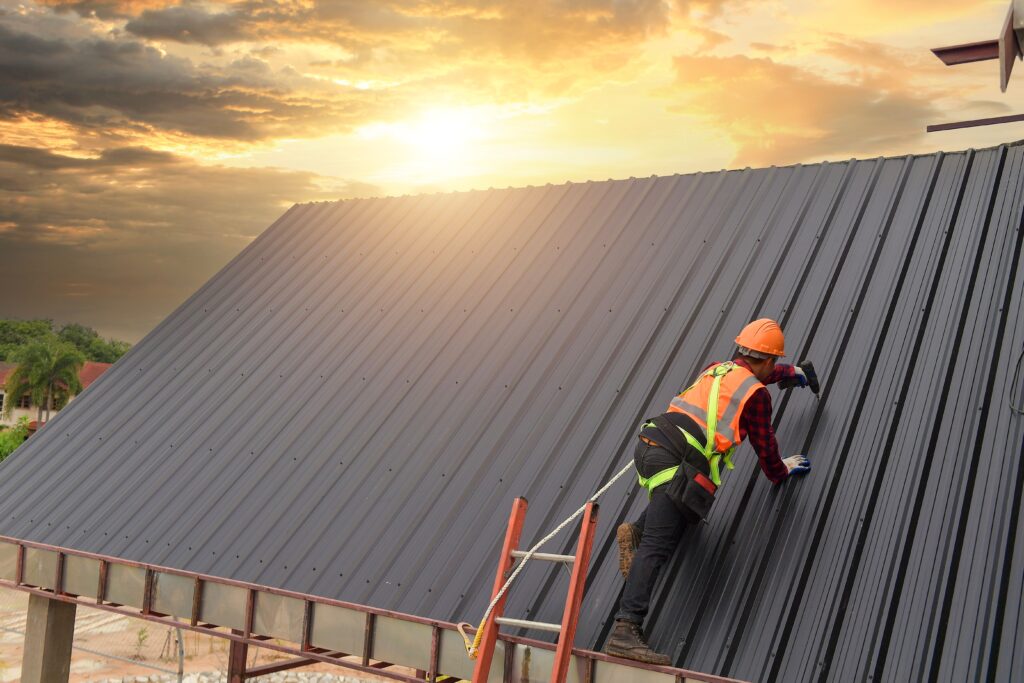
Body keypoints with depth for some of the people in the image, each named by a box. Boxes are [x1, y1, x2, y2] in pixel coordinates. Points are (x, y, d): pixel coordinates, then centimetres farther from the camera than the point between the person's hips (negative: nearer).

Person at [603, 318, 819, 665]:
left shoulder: (717, 369, 25)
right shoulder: (757, 394, 6)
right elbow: (765, 447, 14)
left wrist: (792, 373, 63)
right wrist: (780, 472, 35)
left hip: (649, 444, 7)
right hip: (676, 462, -7)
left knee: (688, 504, 34)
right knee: (657, 549, -13)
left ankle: (636, 530, 13)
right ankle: (626, 630, -22)